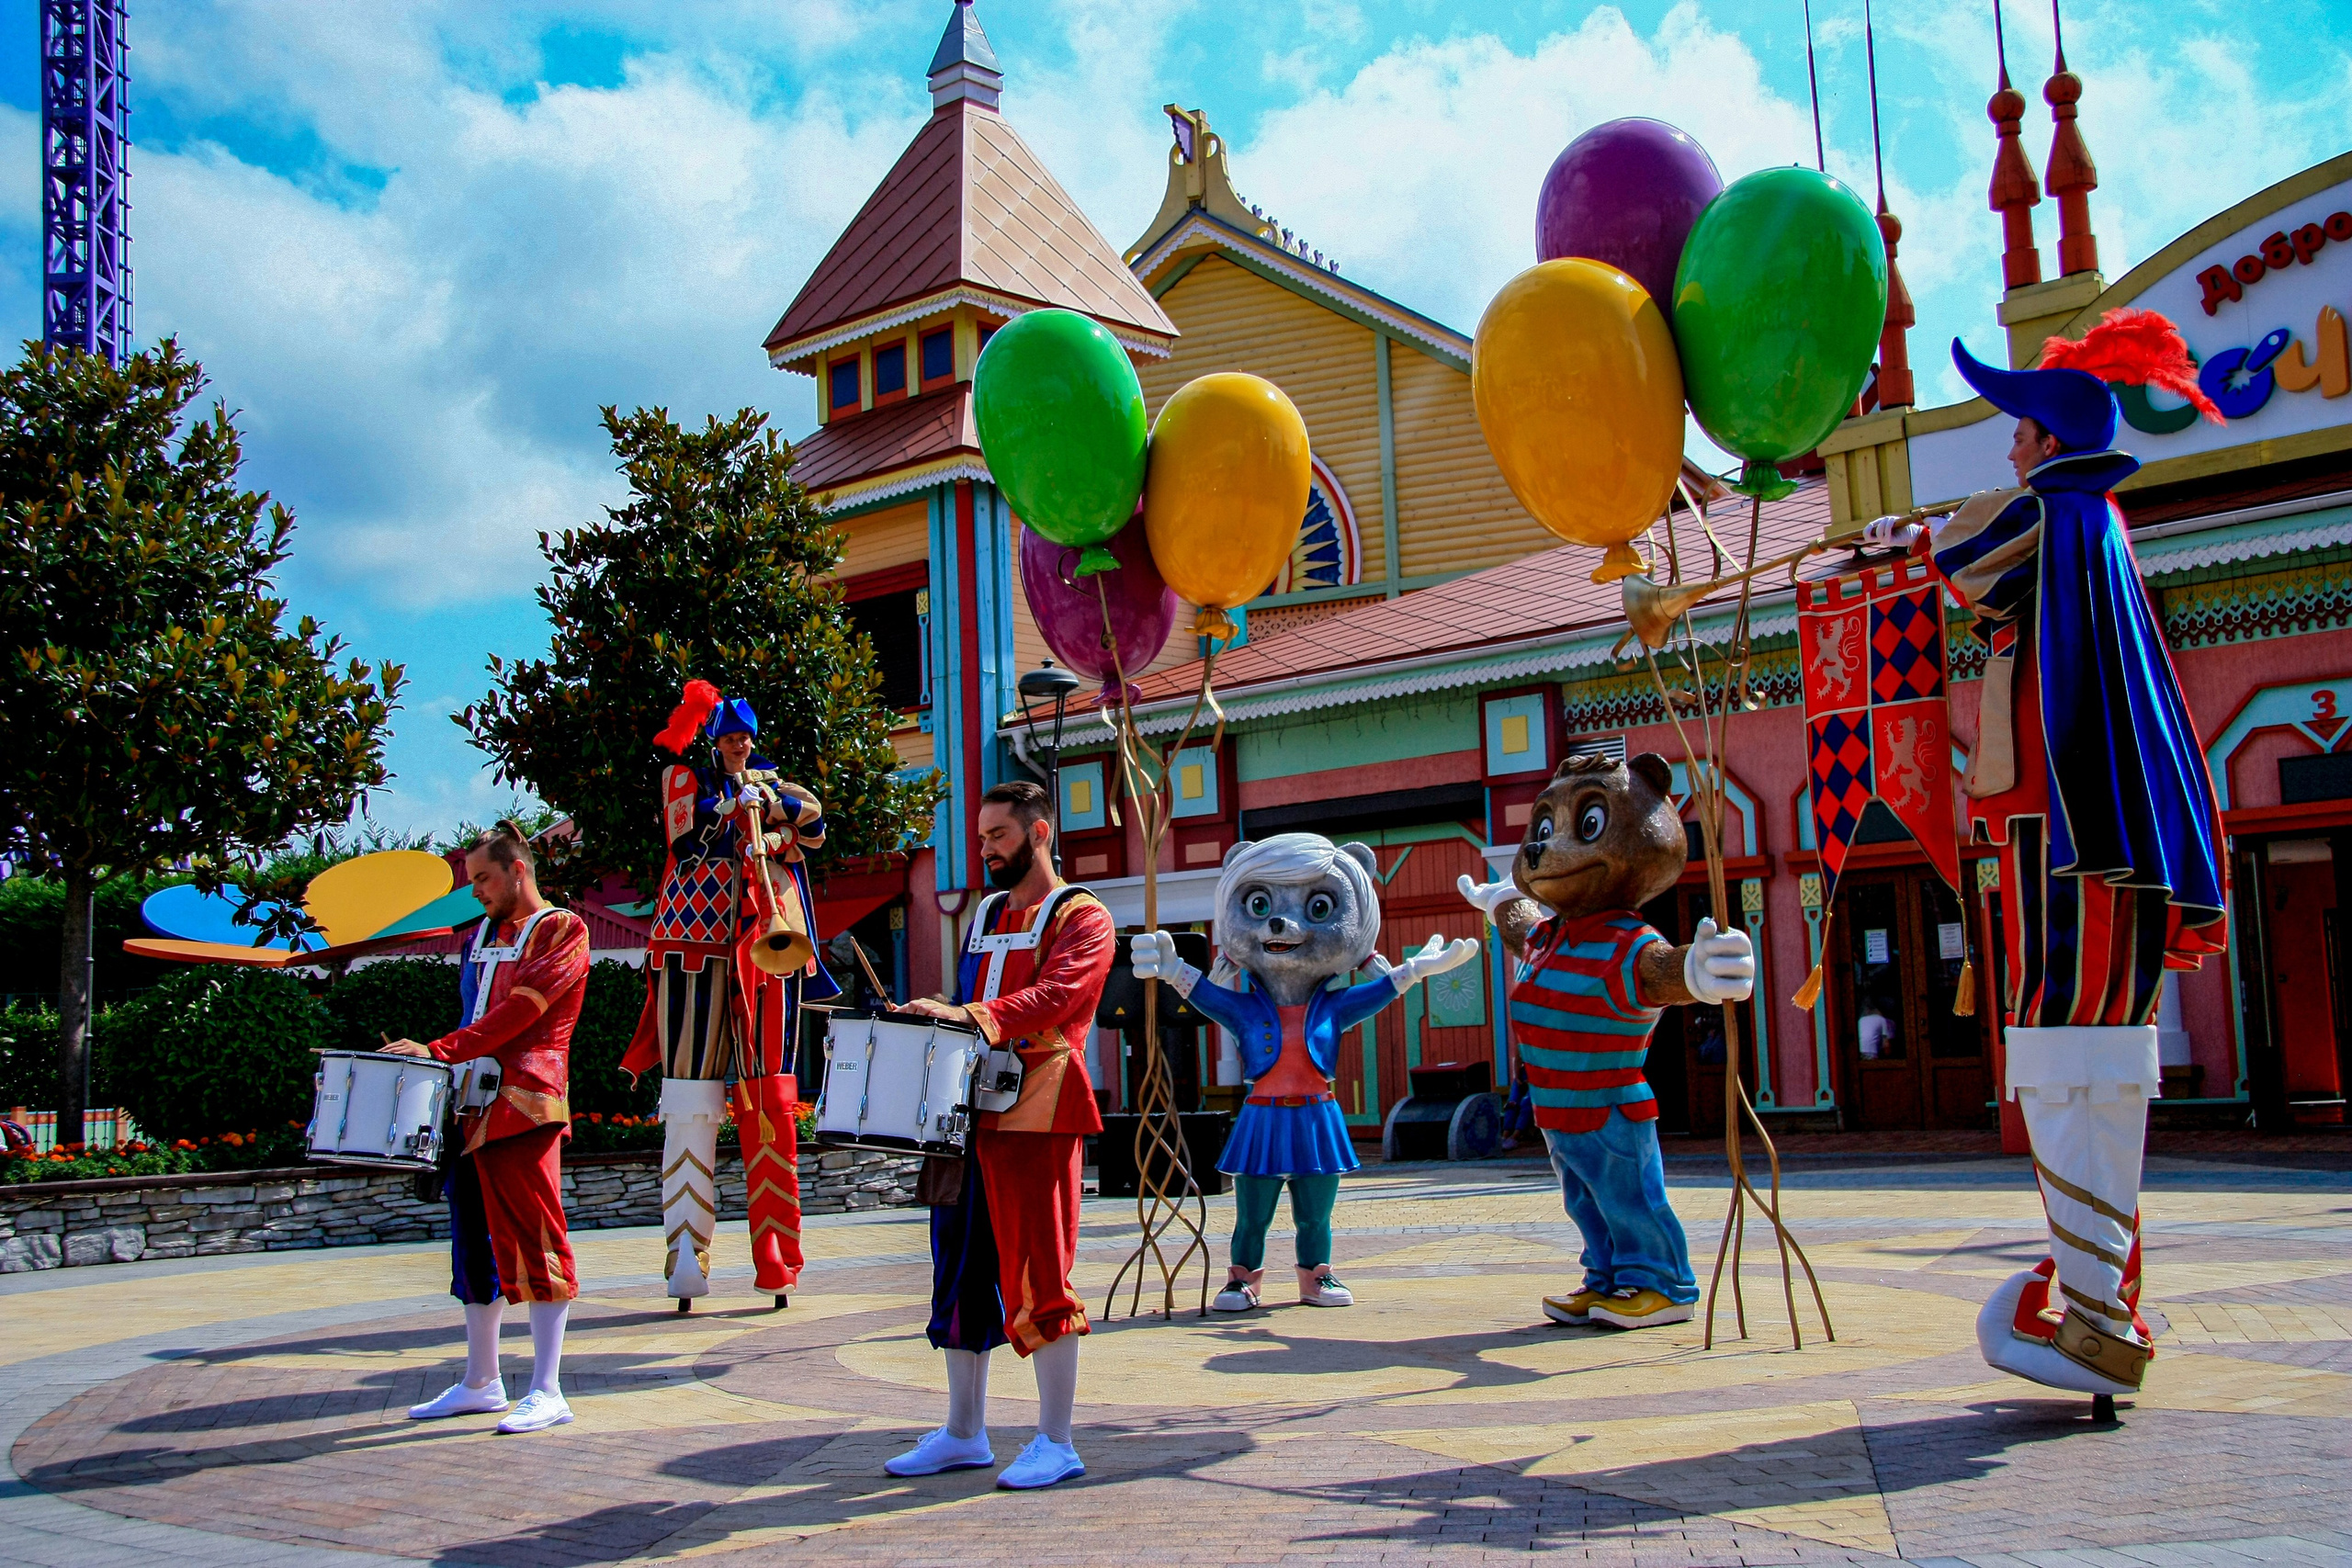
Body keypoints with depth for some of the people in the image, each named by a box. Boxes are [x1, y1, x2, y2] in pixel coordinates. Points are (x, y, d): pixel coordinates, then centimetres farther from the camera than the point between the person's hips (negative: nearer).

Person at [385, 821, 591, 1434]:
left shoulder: (562, 930, -2)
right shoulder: (481, 936, 21)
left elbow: (518, 1010, -14)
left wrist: (439, 1051, -21)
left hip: (525, 1103, -8)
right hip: (470, 1104, 8)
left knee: (533, 1241, -8)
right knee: (475, 1242, 12)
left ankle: (547, 1393, -6)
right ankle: (480, 1384, 22)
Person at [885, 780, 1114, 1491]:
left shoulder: (1081, 917, -3)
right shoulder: (987, 914, 21)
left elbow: (1055, 995, -20)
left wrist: (972, 1016, -33)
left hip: (1038, 1112, -7)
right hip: (969, 1110, 8)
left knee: (1038, 1275, -5)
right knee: (962, 1269, 10)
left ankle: (1056, 1443, 4)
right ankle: (963, 1434, 20)